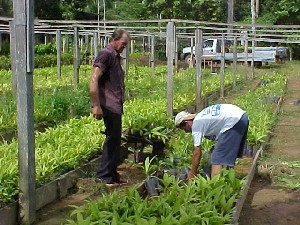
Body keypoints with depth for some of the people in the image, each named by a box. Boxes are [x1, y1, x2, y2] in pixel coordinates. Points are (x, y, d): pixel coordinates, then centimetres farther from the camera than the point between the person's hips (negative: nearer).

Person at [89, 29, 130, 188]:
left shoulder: (115, 56, 20)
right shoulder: (106, 54, -11)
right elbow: (94, 80, -20)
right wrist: (96, 106, -25)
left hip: (116, 106, 10)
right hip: (109, 106, -10)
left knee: (115, 140, 13)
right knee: (112, 139, -7)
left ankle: (112, 175, 21)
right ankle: (103, 176, 0)